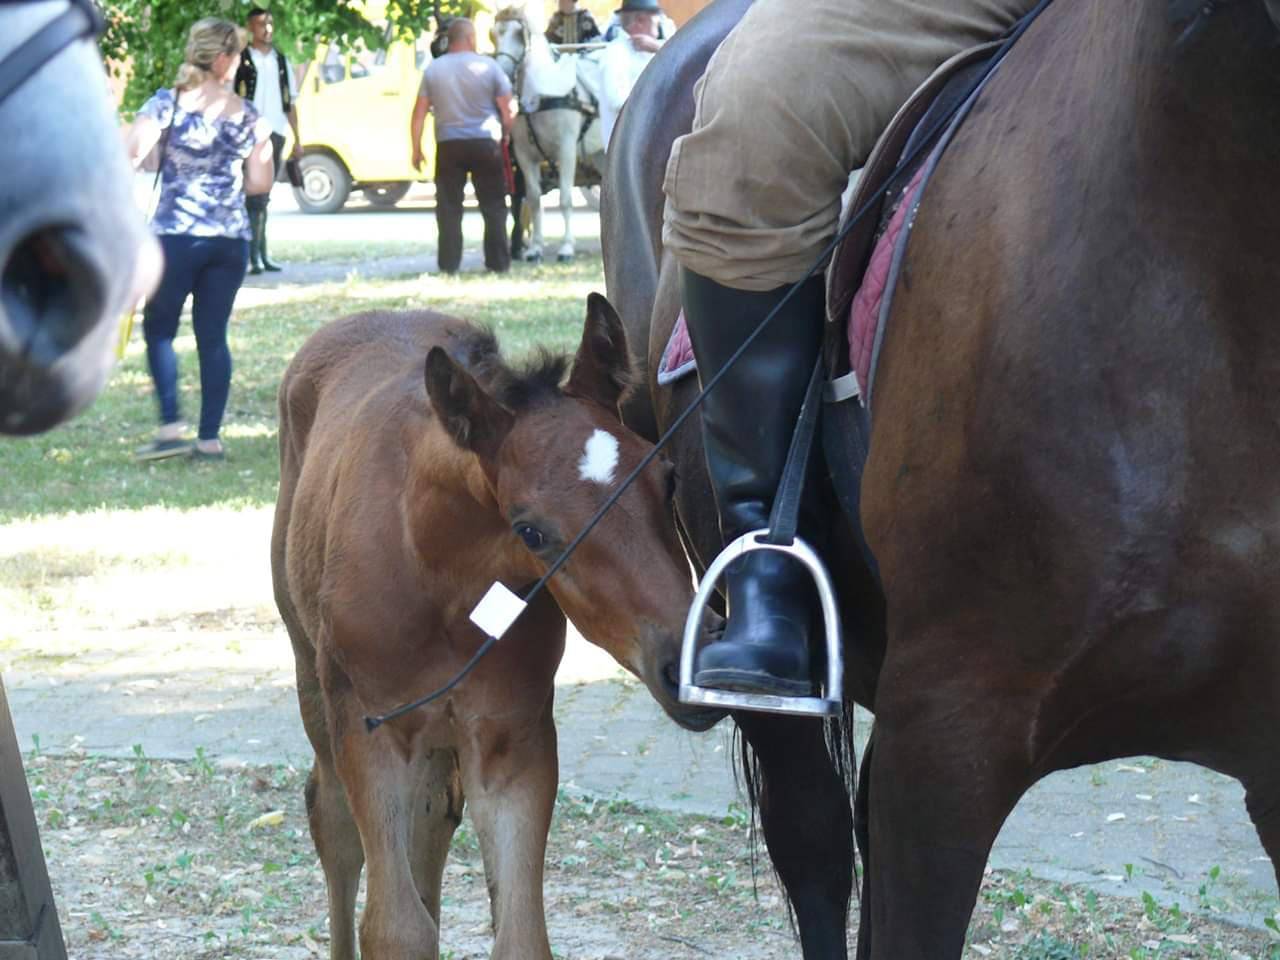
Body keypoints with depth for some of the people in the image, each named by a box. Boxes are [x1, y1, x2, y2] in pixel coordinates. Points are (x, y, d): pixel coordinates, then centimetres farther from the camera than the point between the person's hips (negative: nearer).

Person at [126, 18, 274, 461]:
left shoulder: (166, 104, -5)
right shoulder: (248, 116, 4)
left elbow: (128, 158, -15)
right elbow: (260, 183, 8)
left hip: (176, 235, -3)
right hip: (231, 239, 3)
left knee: (159, 329, 10)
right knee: (213, 336, 8)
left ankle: (171, 426, -2)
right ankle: (210, 437, 7)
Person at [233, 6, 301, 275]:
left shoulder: (282, 62, 17)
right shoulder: (240, 60, 0)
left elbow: (290, 103, 19)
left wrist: (297, 139, 16)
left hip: (275, 133, 5)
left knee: (262, 197, 10)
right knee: (256, 196, -12)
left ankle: (261, 254, 14)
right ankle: (254, 255, -14)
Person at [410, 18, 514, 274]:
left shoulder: (433, 69, 2)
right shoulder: (489, 66, -3)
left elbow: (419, 113, 1)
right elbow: (506, 108, -3)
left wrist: (416, 149, 6)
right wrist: (506, 134, 14)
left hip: (448, 145, 1)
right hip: (484, 143, -1)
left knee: (449, 207, 6)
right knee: (493, 206, 7)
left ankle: (449, 263, 2)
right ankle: (498, 262, 6)